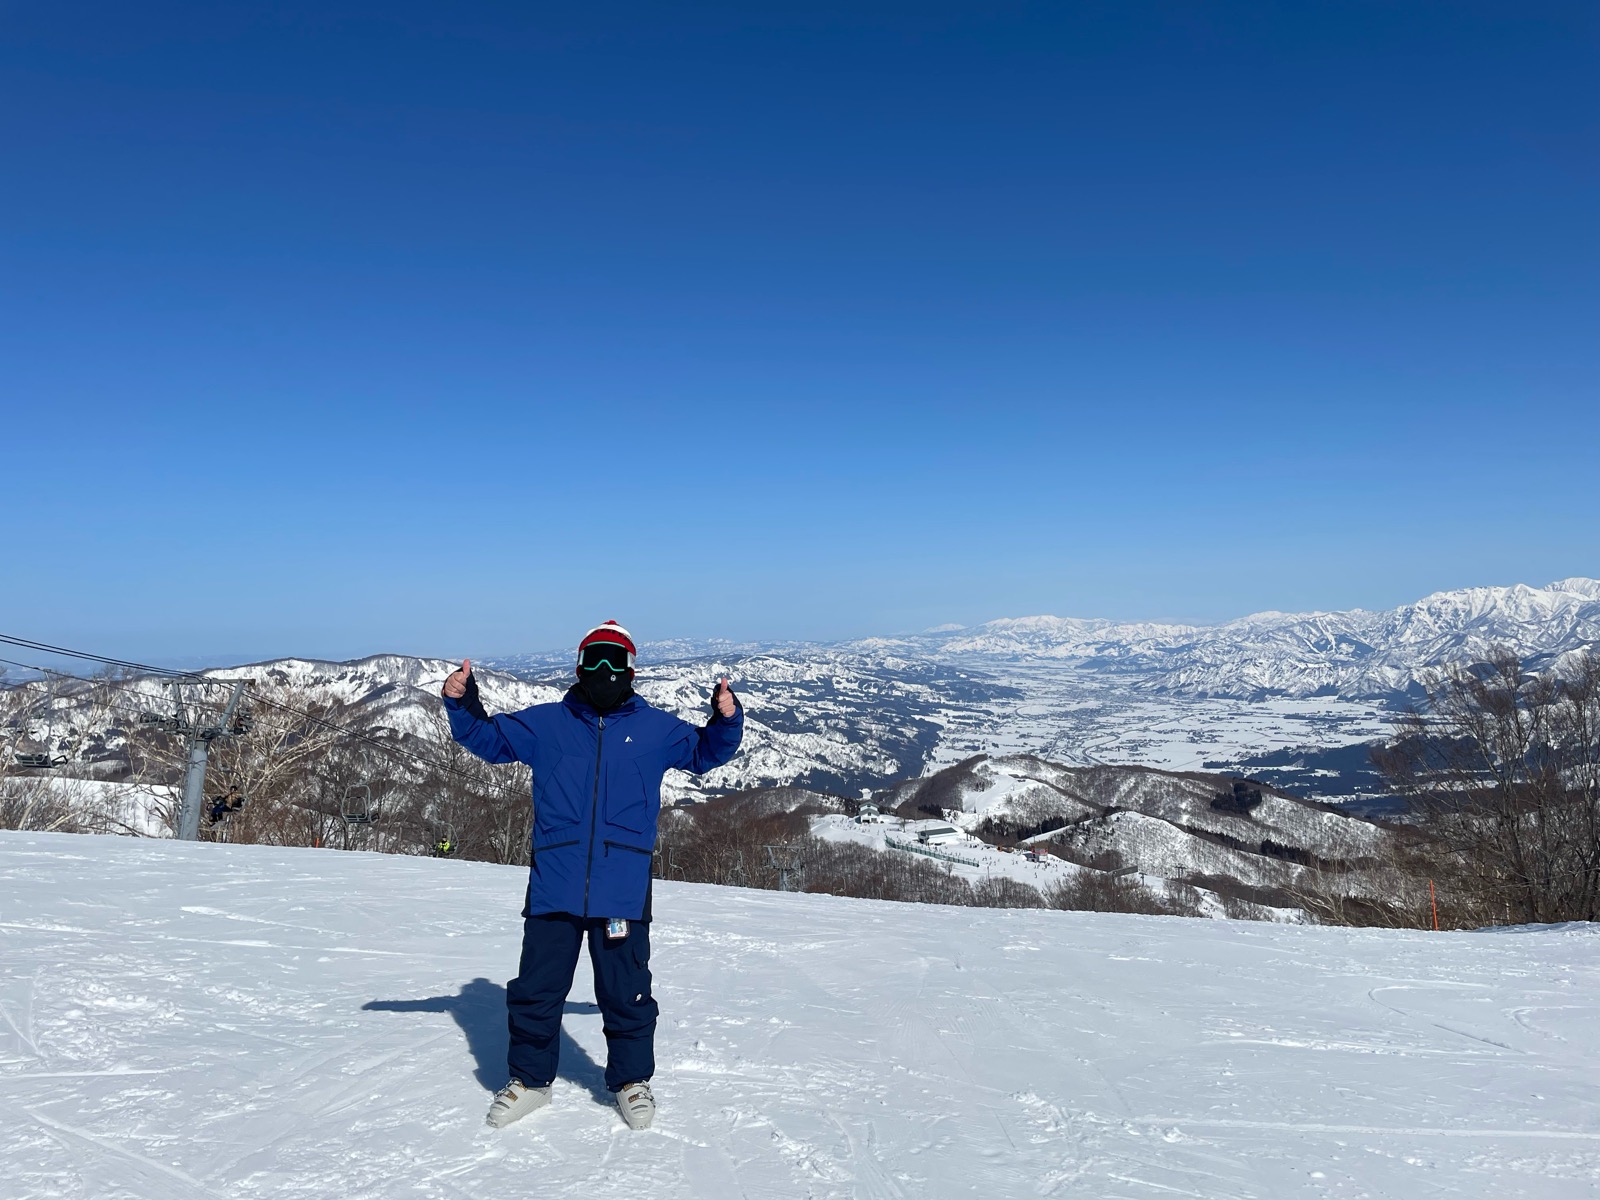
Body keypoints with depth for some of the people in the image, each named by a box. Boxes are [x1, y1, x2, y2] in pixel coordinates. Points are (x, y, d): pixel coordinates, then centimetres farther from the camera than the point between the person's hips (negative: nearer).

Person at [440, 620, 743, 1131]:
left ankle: (632, 1080, 29)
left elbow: (704, 751, 15)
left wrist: (726, 719, -4)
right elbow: (489, 739, 16)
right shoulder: (545, 723, 8)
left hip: (623, 889, -1)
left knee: (626, 991, 8)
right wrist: (461, 705, -1)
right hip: (554, 886, 1)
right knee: (536, 988, 9)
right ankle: (530, 1079, 31)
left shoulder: (655, 728, 7)